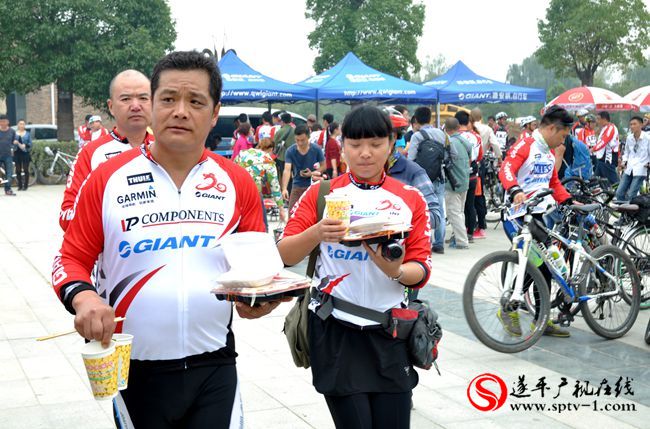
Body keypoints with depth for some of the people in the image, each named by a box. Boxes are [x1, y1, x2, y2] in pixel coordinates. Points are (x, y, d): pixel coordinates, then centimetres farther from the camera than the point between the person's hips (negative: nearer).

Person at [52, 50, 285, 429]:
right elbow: (72, 259, 2)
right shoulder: (107, 179, -3)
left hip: (215, 368, 1)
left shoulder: (238, 182, 2)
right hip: (134, 369, 0)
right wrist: (82, 297, -19)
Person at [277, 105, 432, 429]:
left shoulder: (410, 199, 5)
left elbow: (422, 270, 1)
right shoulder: (321, 193, 3)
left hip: (389, 332, 2)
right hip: (335, 332, -1)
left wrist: (395, 271, -21)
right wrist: (316, 233, -23)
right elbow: (284, 255, -3)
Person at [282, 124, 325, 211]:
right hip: (297, 187, 1)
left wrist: (312, 173, -19)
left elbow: (323, 166, 0)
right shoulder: (290, 151, -13)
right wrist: (284, 188, -37)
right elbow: (287, 170, -23)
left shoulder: (316, 149, -12)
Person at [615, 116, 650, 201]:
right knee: (619, 193, 1)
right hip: (629, 169, 6)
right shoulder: (629, 138, 9)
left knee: (631, 195, -12)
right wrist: (624, 161, 9)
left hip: (640, 170, -6)